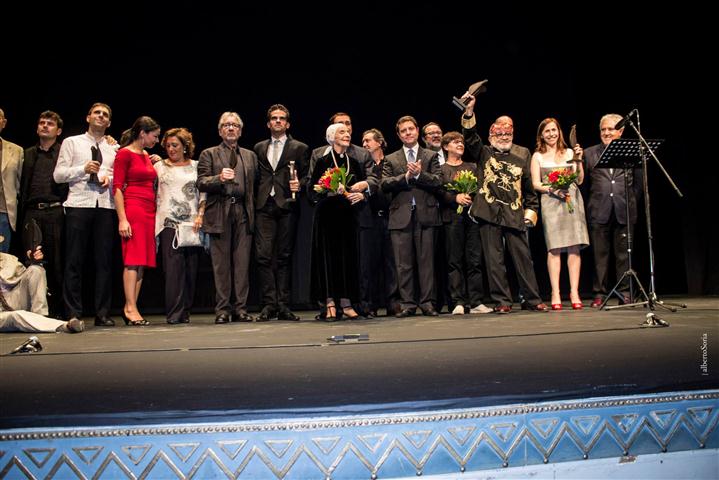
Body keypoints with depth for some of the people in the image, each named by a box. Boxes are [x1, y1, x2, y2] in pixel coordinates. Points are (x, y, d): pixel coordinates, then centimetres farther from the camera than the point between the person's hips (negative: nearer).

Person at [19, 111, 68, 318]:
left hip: (55, 212, -3)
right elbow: (22, 186, 16)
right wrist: (21, 214, 9)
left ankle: (57, 310, 4)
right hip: (32, 213, 3)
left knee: (56, 262, -2)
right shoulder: (28, 154, 19)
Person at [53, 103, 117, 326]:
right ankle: (73, 314, 2)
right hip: (79, 205, -2)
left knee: (104, 261, 1)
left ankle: (102, 313, 7)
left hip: (105, 206, 2)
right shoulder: (71, 142, 12)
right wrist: (83, 169, -10)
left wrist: (110, 178, -2)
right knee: (74, 261, -3)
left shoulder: (113, 149, 19)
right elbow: (58, 175, 4)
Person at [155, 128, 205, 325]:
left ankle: (185, 311, 8)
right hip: (168, 222, -1)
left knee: (191, 267, -1)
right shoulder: (159, 166, 14)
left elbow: (203, 193, 9)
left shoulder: (195, 166, 14)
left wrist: (200, 215, -1)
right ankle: (174, 313, -7)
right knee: (173, 266, -10)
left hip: (192, 223, 1)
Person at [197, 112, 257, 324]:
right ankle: (222, 310, 4)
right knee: (221, 264, -1)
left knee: (242, 262, 0)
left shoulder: (250, 155, 20)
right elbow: (201, 183, 1)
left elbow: (254, 185, 15)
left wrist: (253, 212, 4)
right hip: (220, 214, -2)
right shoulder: (209, 154, 12)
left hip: (243, 213, 2)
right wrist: (220, 178, -18)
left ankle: (240, 308, 6)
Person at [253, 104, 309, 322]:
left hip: (287, 206, -2)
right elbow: (256, 177, 18)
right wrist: (254, 201, 6)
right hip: (264, 206, 2)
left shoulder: (299, 148, 11)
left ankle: (283, 305, 6)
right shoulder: (259, 148, 20)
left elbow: (306, 178, 8)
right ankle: (269, 304, -2)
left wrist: (299, 186, -12)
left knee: (284, 256, 1)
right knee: (263, 255, -7)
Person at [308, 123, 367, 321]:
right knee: (328, 256, -2)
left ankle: (346, 303, 8)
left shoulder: (354, 163, 11)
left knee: (348, 256, 3)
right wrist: (330, 192, -22)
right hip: (327, 214, -4)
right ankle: (329, 304, 3)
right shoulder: (323, 162, -2)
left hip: (348, 215, 4)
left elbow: (362, 187, 13)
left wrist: (361, 195, -9)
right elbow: (312, 191, -6)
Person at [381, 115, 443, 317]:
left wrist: (419, 174, -12)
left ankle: (427, 302, 7)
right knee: (403, 263, 0)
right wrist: (406, 176, -9)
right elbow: (385, 184, 2)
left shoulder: (431, 156, 14)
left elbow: (437, 182, 1)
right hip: (401, 215, 1)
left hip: (425, 214, -1)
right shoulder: (391, 159, 15)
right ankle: (408, 303, 7)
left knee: (426, 261, 0)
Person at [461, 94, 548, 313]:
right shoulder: (484, 154, 10)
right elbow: (470, 136, -6)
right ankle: (502, 301, 8)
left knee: (523, 256, 3)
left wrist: (531, 209, 8)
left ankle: (533, 300, 11)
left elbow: (528, 186, 15)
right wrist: (469, 112, -19)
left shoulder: (522, 154, 14)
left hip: (515, 213, 1)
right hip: (489, 213, -1)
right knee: (494, 260, 1)